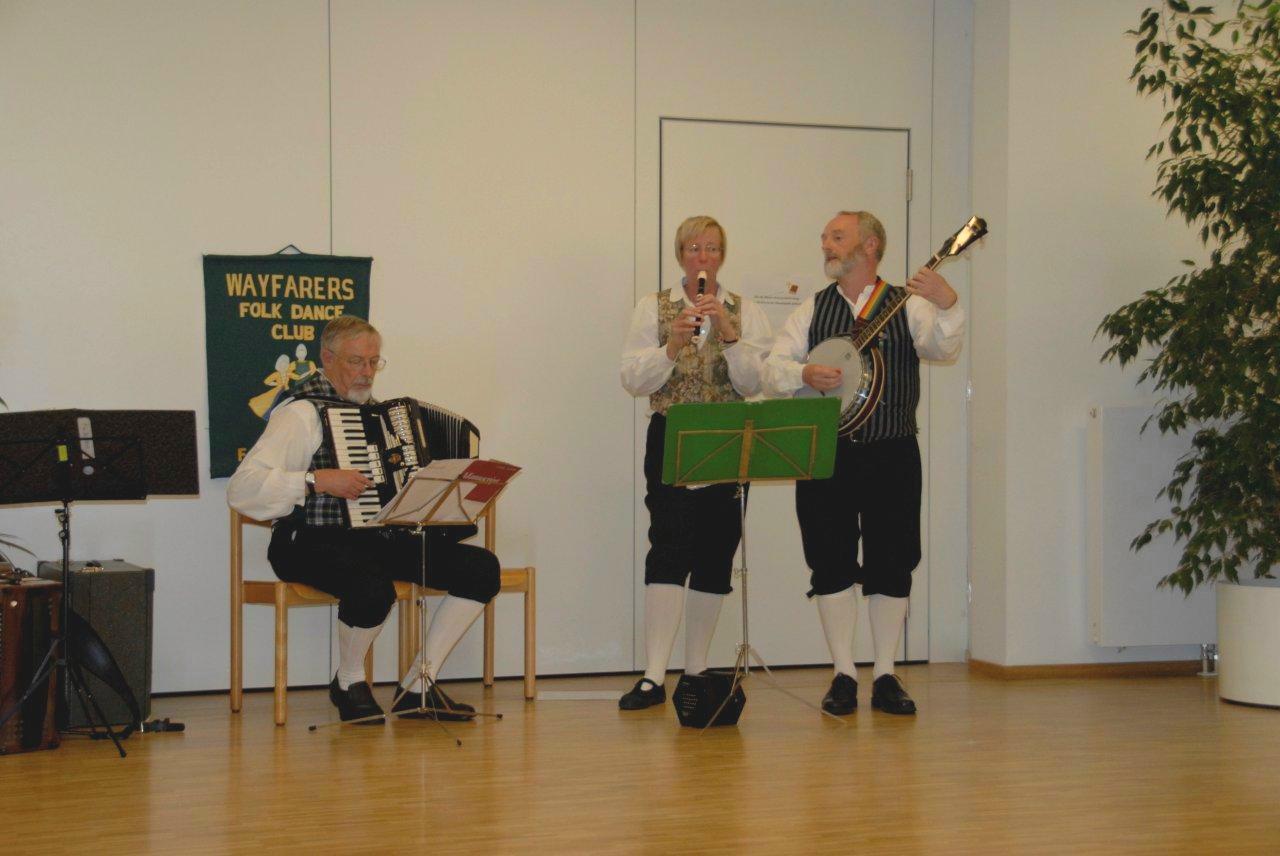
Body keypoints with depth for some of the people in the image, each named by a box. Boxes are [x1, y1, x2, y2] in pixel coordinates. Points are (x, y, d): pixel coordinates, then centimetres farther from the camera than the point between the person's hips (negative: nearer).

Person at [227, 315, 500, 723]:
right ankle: (349, 682, -6)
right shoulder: (302, 413, -10)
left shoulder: (372, 408, 18)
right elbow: (241, 489, -21)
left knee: (481, 568, -8)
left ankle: (418, 687, -2)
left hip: (380, 537, 8)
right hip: (314, 545, -8)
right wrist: (318, 480, -26)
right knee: (373, 588, -39)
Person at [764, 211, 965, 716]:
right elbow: (771, 370, 5)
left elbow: (943, 348, -14)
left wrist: (948, 306, -33)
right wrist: (805, 375, -16)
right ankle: (843, 677, 10)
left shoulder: (906, 305, 4)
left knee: (891, 567, 3)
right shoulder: (812, 310, 11)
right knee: (831, 566, 1)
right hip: (824, 454, 2)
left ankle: (885, 678, 12)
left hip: (891, 453, -1)